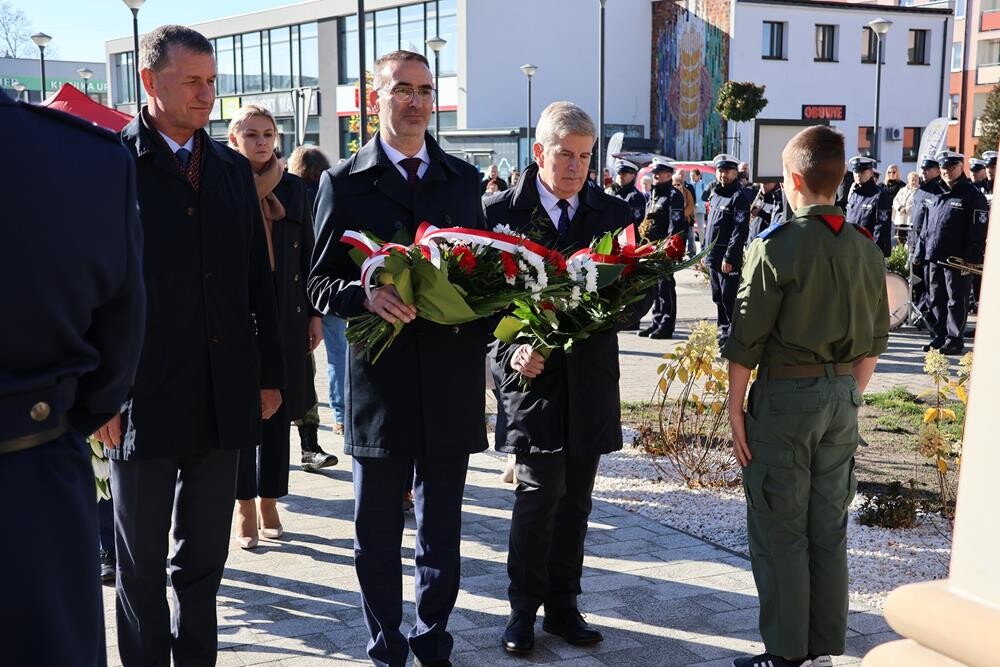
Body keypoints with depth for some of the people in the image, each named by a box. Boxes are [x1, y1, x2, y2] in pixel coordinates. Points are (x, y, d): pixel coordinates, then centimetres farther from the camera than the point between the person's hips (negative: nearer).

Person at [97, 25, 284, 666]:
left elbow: (259, 278, 11)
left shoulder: (234, 168, 9)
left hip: (225, 397, 4)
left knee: (205, 559, 16)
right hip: (143, 398, -4)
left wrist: (271, 372, 9)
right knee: (142, 563, 11)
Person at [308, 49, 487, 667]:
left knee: (443, 532, 14)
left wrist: (479, 332, -6)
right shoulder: (343, 183, 1)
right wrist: (366, 294, -21)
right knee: (377, 536, 9)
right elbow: (320, 281, -1)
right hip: (381, 381, -2)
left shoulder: (465, 180, 10)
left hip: (453, 382, 3)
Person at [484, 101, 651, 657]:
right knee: (541, 491, -7)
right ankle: (524, 609, 11)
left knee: (575, 500, 11)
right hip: (532, 373, -3)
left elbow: (639, 296, 5)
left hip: (590, 380, 3)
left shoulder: (615, 215, 6)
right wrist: (512, 352, -17)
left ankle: (563, 606, 25)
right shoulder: (501, 211, -2)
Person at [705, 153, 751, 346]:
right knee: (718, 297, 15)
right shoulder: (715, 195, 15)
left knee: (729, 298, -5)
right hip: (713, 256, 9)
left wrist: (729, 258, -22)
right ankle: (723, 330, 24)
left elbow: (740, 231, -18)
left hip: (729, 259, -9)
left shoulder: (738, 197, -11)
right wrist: (706, 253, 17)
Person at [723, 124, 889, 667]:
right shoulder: (865, 249, 5)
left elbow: (746, 341, -14)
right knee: (829, 531, 14)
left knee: (779, 531, 4)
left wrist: (735, 411, -6)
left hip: (785, 396, -6)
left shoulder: (777, 245, -14)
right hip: (842, 398, 6)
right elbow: (874, 341, 11)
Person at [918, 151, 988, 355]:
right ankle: (939, 337, 21)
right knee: (936, 301, 12)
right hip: (934, 259, 7)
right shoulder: (937, 195, 15)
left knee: (956, 302, -1)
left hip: (957, 262, -7)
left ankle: (954, 340, 5)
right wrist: (921, 253, 14)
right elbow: (926, 227, 21)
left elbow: (979, 232, -10)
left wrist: (972, 259, -16)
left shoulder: (972, 195, -5)